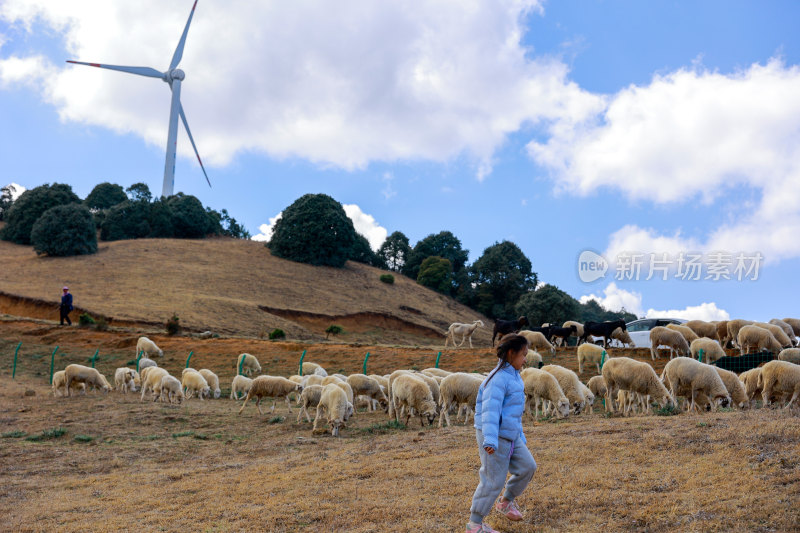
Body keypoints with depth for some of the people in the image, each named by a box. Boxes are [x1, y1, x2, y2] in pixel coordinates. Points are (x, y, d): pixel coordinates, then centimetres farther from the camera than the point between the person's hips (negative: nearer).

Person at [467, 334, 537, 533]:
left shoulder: (514, 377, 13)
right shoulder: (499, 378, -19)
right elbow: (490, 410, -28)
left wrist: (520, 436, 28)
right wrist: (490, 440, -36)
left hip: (510, 436, 9)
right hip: (496, 438, -9)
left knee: (528, 467, 11)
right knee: (493, 481, -4)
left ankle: (506, 501, 31)